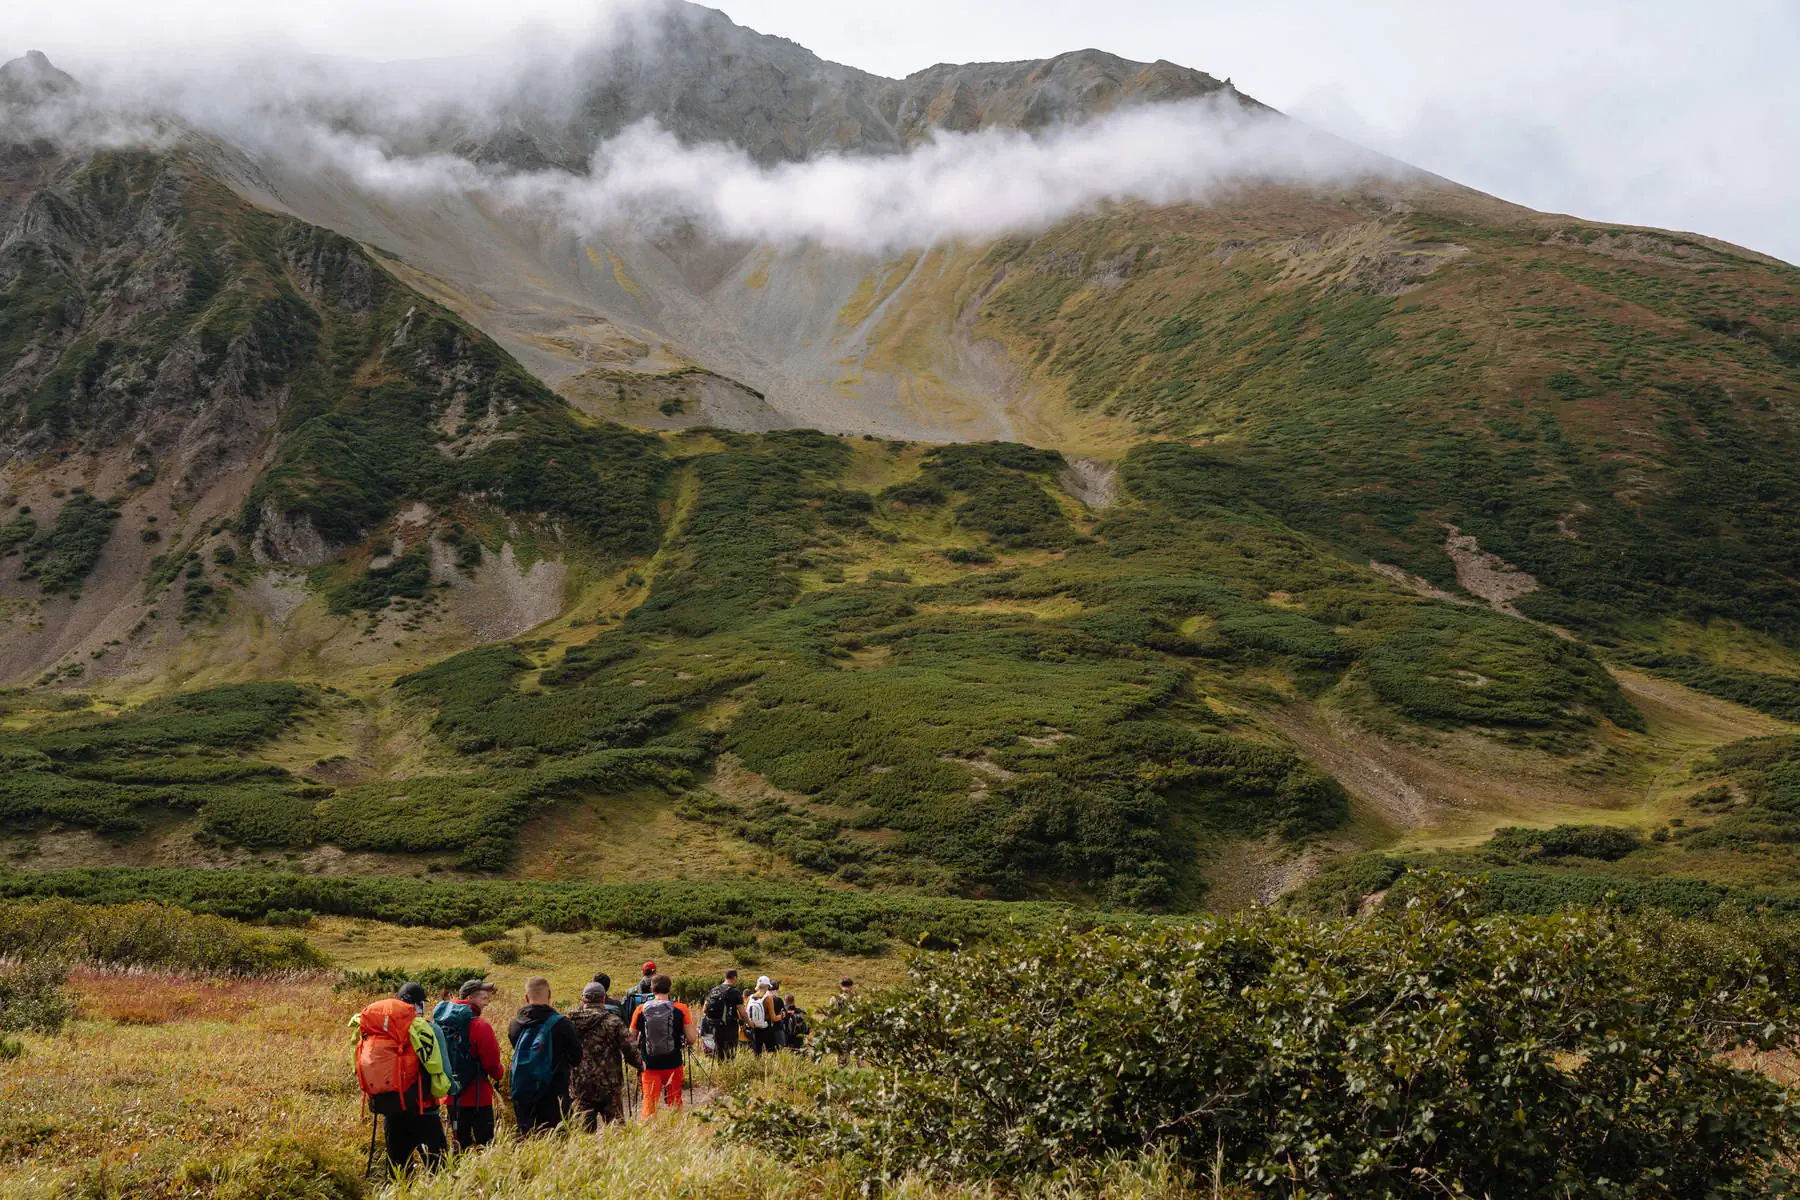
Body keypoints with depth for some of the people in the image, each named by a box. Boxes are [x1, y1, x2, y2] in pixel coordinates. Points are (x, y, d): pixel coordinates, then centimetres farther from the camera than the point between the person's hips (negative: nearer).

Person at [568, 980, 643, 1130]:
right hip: (609, 1087, -2)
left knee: (584, 1129, 9)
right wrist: (640, 1064, 12)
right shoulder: (613, 1022, -8)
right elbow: (631, 1050, -8)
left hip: (580, 1088, 3)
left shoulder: (571, 1022, 1)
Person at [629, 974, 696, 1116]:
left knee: (649, 1104, 4)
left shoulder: (641, 1011, -2)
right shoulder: (680, 1009, -5)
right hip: (673, 1064, 0)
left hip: (649, 1065, 0)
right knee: (674, 1104, 14)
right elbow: (692, 1039, -7)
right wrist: (684, 1045, 15)